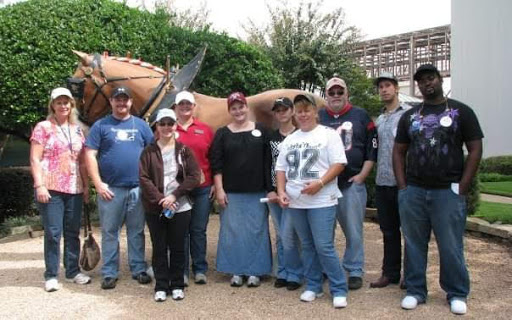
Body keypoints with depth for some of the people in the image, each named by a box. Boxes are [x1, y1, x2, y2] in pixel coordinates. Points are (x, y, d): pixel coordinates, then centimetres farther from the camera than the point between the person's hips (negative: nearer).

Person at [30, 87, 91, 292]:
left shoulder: (77, 130, 13)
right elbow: (35, 160, -6)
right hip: (51, 189, -5)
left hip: (74, 189, 5)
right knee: (53, 233, -1)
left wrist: (86, 185, 11)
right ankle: (51, 275, 11)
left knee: (73, 232, 11)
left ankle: (73, 271, 22)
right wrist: (39, 185, -15)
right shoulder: (43, 127, -1)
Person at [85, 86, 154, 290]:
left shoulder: (141, 125, 11)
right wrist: (98, 184, -8)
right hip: (110, 189, -1)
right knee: (109, 232, 6)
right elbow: (90, 155, 0)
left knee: (137, 232, 9)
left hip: (138, 188, 2)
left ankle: (138, 269, 19)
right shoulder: (101, 126, 5)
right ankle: (109, 273, 15)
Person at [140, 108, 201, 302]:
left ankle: (177, 285, 19)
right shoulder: (148, 152, 3)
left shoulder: (184, 150, 4)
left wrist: (174, 195, -13)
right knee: (159, 248, 6)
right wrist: (160, 199, -15)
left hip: (180, 207, 0)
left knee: (178, 247, 6)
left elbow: (195, 176, -4)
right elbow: (144, 178, -4)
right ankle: (161, 286, 18)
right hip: (155, 208, 0)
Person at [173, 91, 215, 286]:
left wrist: (215, 183, 4)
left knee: (199, 230, 10)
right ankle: (181, 271, 17)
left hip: (202, 188, 1)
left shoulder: (205, 130, 8)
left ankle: (200, 270, 21)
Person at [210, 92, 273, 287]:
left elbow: (267, 160, 6)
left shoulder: (260, 131, 7)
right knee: (233, 231, 4)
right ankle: (236, 271, 16)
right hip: (231, 192, 0)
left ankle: (254, 271, 16)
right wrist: (219, 189, -6)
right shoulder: (222, 134, 5)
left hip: (257, 192, 1)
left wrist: (270, 188, 2)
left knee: (256, 230, 4)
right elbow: (216, 163, 1)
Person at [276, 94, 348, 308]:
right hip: (295, 202, 5)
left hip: (321, 201, -5)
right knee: (307, 246, 13)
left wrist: (320, 183, -19)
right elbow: (281, 168, 16)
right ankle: (313, 286, 24)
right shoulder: (289, 140, 14)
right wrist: (281, 191, 2)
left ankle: (339, 290, 6)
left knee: (324, 247, -7)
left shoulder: (328, 134, -1)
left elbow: (339, 164, -8)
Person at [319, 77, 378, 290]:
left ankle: (355, 271, 15)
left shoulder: (360, 116, 5)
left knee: (353, 230, 2)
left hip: (352, 183, -2)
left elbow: (372, 147, 4)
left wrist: (362, 174, -3)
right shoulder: (318, 117, 10)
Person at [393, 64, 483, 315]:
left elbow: (475, 149, 0)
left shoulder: (461, 111, 3)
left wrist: (462, 188, -7)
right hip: (413, 192, 3)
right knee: (414, 244, 9)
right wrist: (402, 187, 2)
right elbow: (398, 152, 12)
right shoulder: (409, 116, 11)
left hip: (448, 191, -3)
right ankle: (415, 291, 22)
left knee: (451, 246, 3)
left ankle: (457, 294, 19)